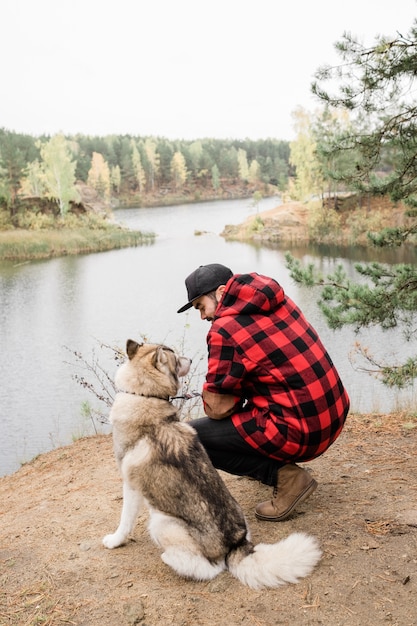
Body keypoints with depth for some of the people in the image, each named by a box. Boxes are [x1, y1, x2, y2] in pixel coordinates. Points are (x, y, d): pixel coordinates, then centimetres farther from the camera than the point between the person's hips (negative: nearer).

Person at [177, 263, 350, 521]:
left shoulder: (226, 330, -14)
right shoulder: (279, 302, 8)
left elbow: (217, 409, -11)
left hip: (301, 434, -8)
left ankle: (283, 474, -4)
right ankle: (281, 462, 24)